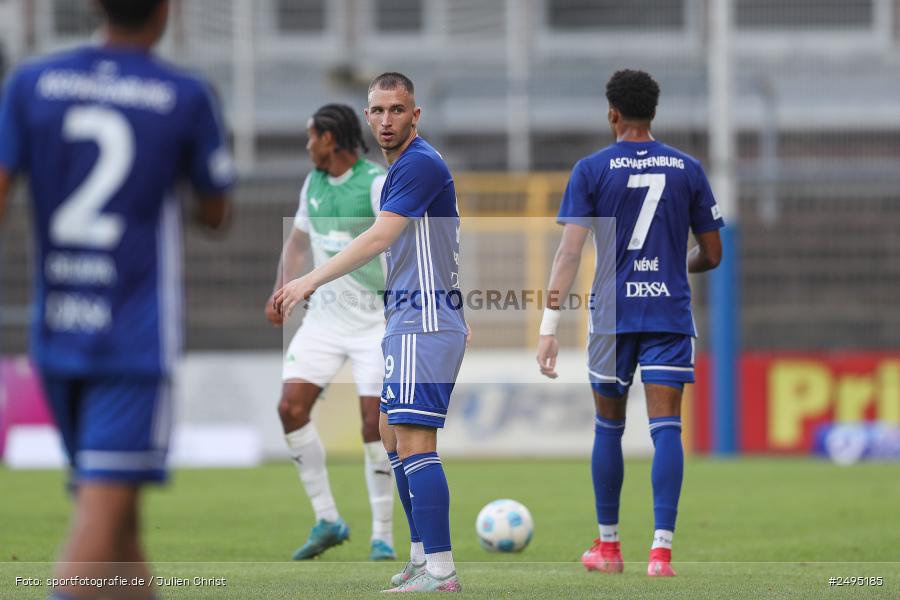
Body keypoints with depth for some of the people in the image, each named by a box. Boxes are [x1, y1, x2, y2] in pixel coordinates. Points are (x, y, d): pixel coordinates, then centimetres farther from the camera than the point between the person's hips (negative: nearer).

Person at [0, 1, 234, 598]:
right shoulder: (187, 98, -4)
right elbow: (217, 213, 8)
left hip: (56, 340, 4)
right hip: (136, 341, -4)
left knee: (112, 502, 17)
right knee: (104, 510, -10)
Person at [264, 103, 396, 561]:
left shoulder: (377, 183, -13)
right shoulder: (314, 183, 9)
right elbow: (298, 239, 24)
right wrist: (281, 291, 13)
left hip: (376, 318, -6)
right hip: (325, 315, 6)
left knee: (374, 424, -9)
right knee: (290, 407, -7)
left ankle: (383, 536, 3)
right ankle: (326, 520, 4)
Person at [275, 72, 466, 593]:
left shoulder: (419, 164, -14)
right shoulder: (407, 166, 19)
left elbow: (379, 238, -22)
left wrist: (312, 281, -24)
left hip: (424, 324, -11)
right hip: (409, 322, 11)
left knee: (414, 442, -16)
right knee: (393, 434, 17)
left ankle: (440, 570, -20)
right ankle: (423, 554, 22)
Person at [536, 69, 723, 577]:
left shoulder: (591, 170, -2)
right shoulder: (687, 169, 4)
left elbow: (570, 252, -9)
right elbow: (712, 255, 9)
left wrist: (550, 326, -10)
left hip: (612, 316, -1)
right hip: (671, 315, 1)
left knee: (609, 427, 14)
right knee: (666, 428, -4)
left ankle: (608, 546, 23)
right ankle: (662, 549, -15)